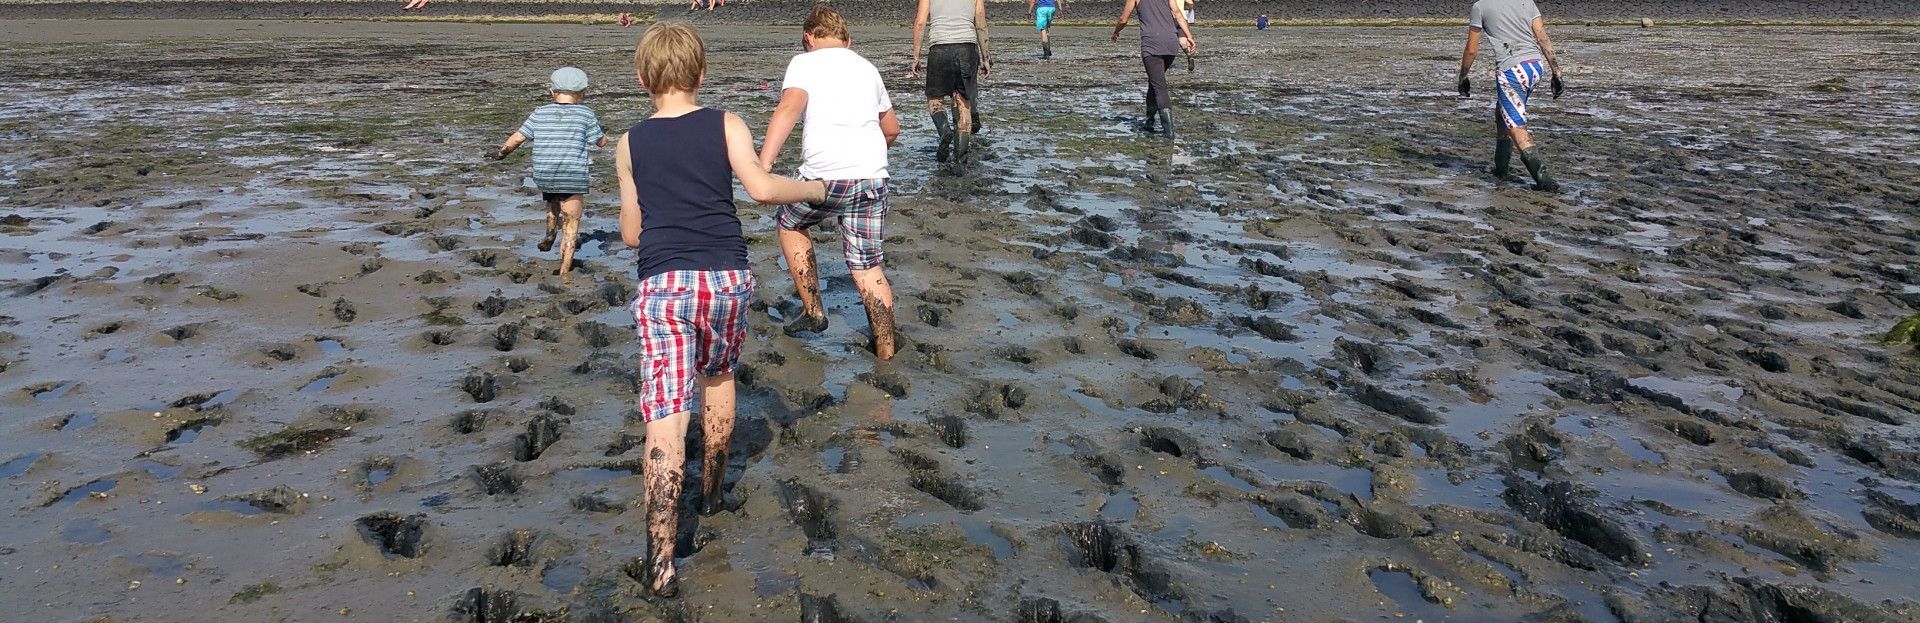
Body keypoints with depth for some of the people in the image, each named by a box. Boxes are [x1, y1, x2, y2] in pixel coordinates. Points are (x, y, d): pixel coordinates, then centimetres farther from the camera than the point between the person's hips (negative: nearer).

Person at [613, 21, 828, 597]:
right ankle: (712, 491, 44)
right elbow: (761, 187, -10)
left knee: (666, 417, -5)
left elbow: (630, 232, 14)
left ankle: (660, 562, -11)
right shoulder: (726, 126, 5)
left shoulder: (631, 143, 10)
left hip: (661, 285, -1)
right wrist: (814, 189, 6)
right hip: (725, 278, 1)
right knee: (718, 375, 28)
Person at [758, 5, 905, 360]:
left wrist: (764, 162, -25)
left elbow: (790, 107, -15)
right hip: (873, 177, 4)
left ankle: (813, 312, 25)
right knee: (867, 267, 12)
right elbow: (892, 129, 31)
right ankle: (886, 352, 12)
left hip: (826, 175, -4)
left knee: (790, 225, 26)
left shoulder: (804, 62, 6)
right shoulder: (867, 68, 22)